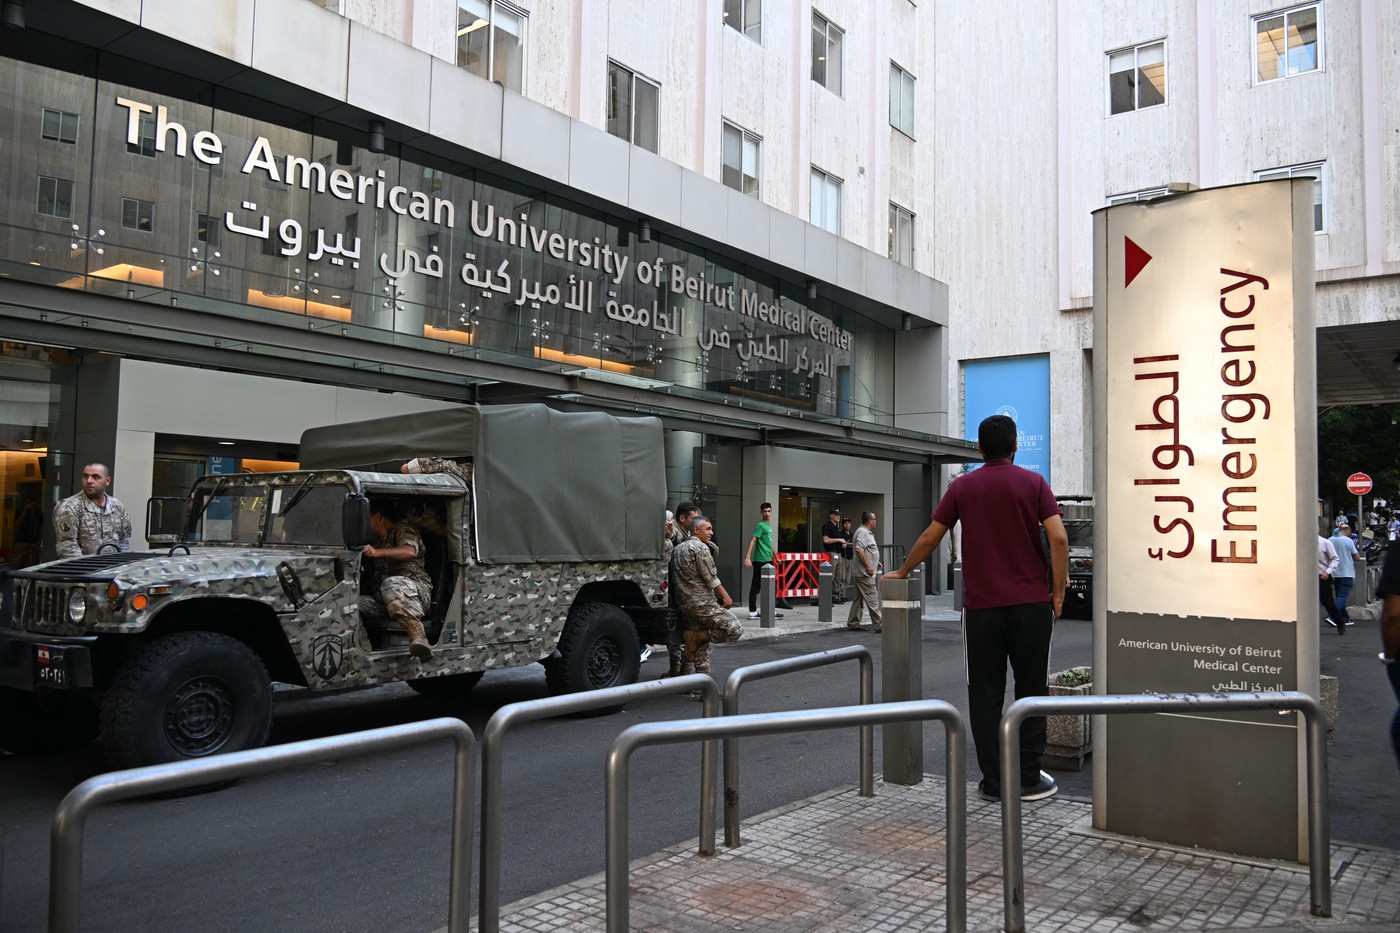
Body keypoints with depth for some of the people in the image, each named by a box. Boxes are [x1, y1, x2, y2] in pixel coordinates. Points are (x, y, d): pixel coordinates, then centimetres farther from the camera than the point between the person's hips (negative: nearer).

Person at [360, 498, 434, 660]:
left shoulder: (403, 529, 11)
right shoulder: (378, 541, 35)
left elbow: (410, 551, -13)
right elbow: (371, 578, 33)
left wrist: (377, 552, -26)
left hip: (416, 588, -7)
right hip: (382, 600, 7)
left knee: (392, 584, -41)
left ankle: (418, 637, -60)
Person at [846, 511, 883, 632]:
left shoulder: (868, 532, 19)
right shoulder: (863, 532, -15)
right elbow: (859, 549, -25)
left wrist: (876, 562, 20)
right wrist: (868, 566, -23)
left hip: (862, 572, 11)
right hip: (864, 572, -11)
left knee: (859, 598, 13)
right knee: (872, 599, -8)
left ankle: (852, 623, 17)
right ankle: (879, 625, -7)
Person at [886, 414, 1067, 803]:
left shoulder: (963, 487, 4)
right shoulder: (1033, 483, 1)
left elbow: (929, 538, 7)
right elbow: (1058, 539, -10)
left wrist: (902, 573, 21)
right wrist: (1059, 591, -1)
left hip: (981, 606, 1)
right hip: (1030, 603, 0)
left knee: (985, 693, 7)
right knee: (1031, 690, 8)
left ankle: (993, 781, 10)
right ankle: (1029, 779, 12)